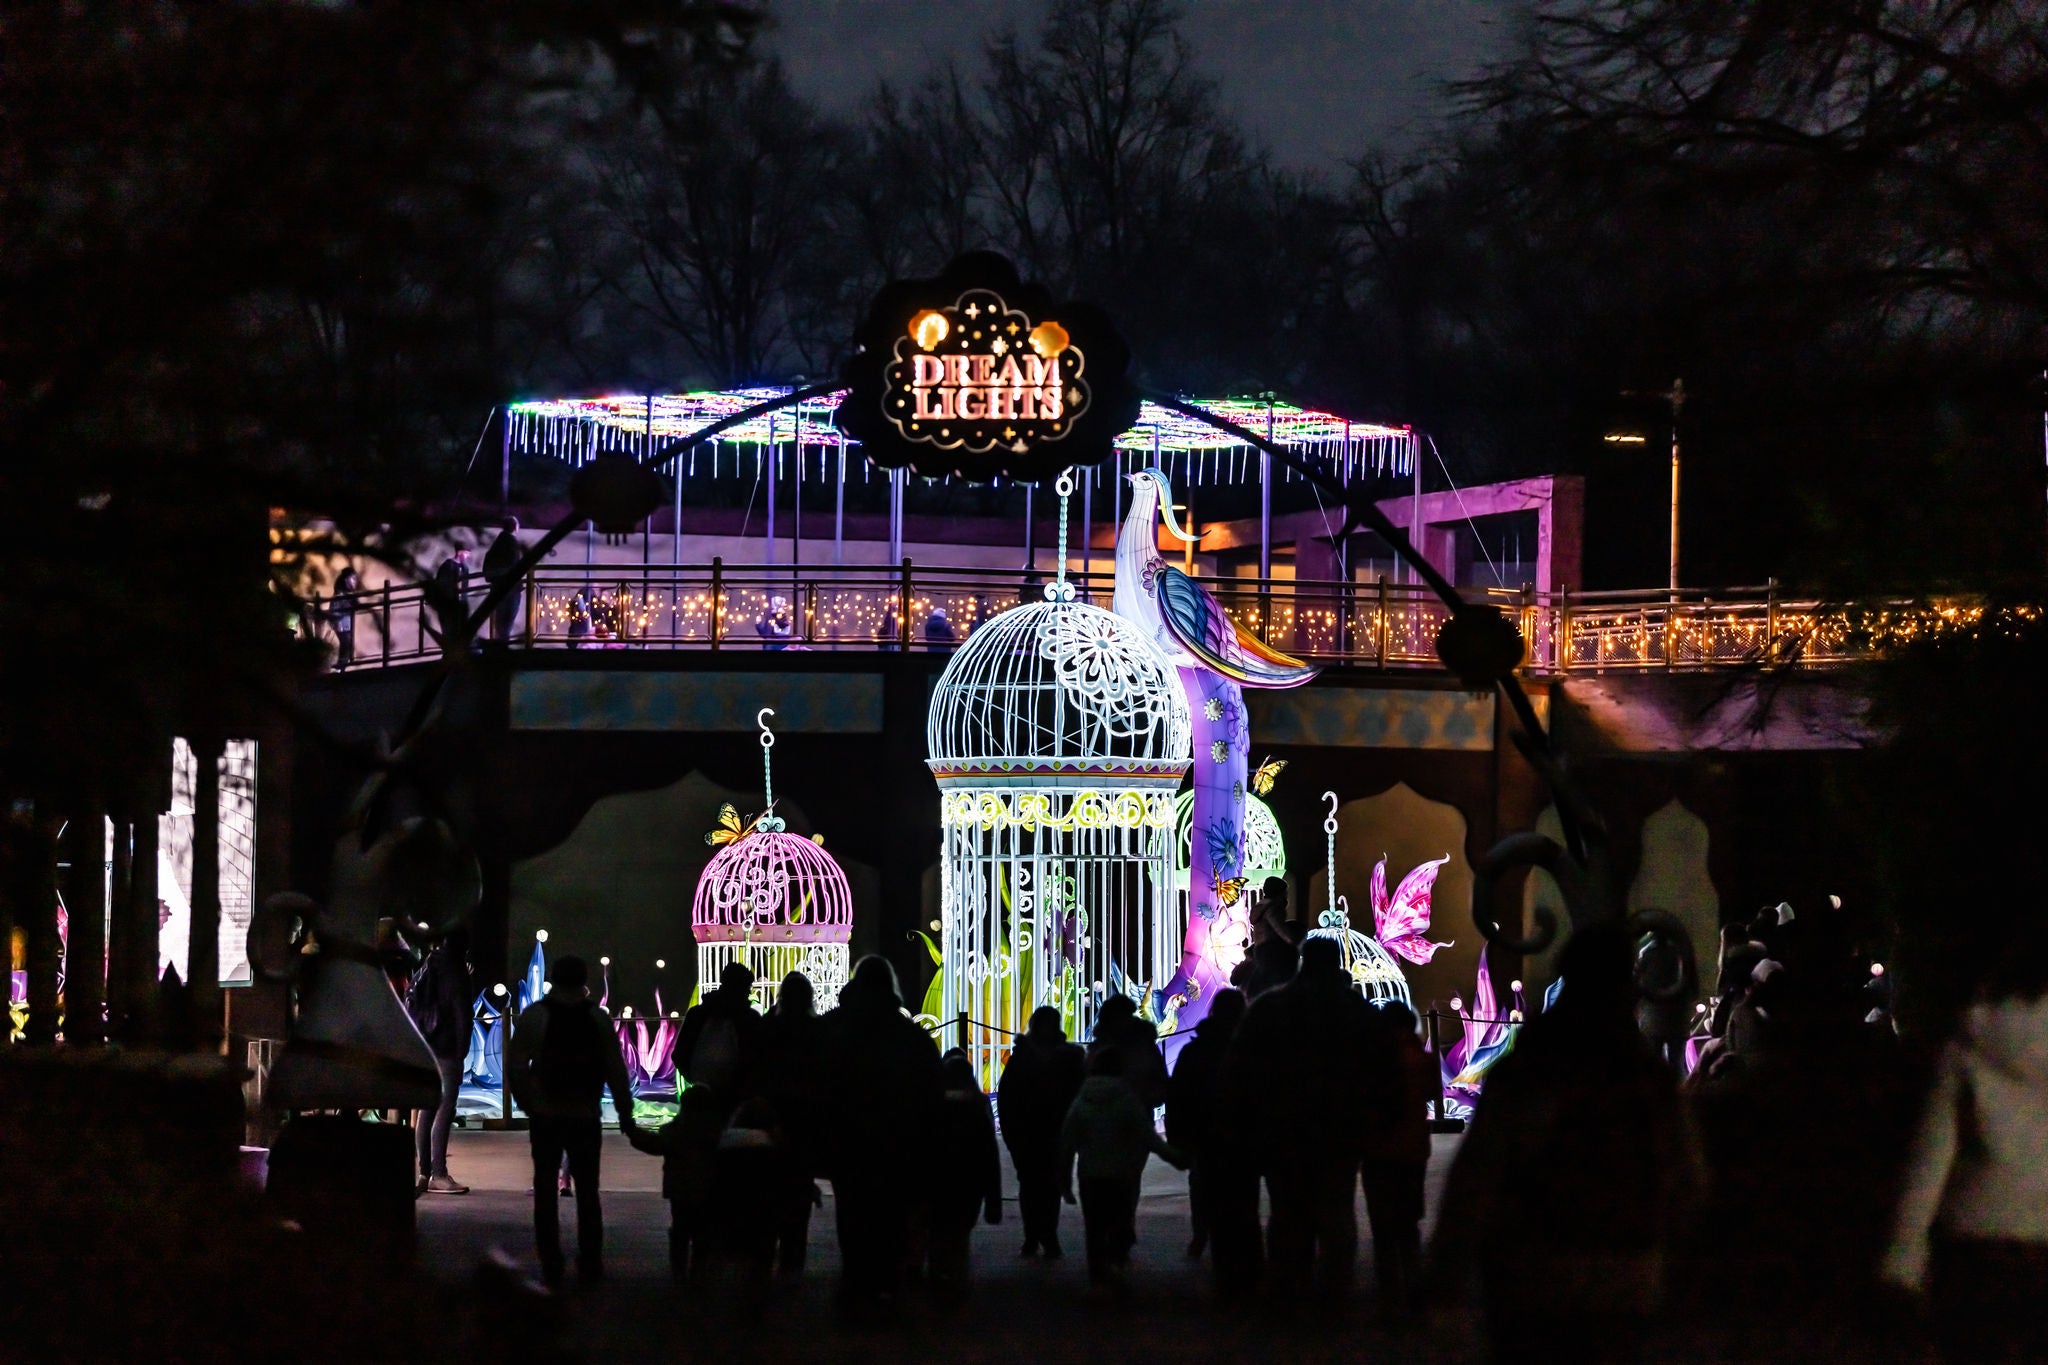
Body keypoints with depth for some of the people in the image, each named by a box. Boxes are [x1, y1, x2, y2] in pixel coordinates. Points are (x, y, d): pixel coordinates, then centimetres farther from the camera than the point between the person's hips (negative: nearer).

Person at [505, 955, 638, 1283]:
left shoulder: (533, 1016, -4)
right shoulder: (598, 1018, -1)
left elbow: (515, 1066, -6)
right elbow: (616, 1071, 0)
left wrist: (526, 1102, 6)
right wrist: (625, 1115, 7)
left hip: (545, 1117, -1)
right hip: (585, 1117, 1)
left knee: (546, 1188, 5)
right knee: (587, 1189, 12)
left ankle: (551, 1264, 1)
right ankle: (591, 1263, 9)